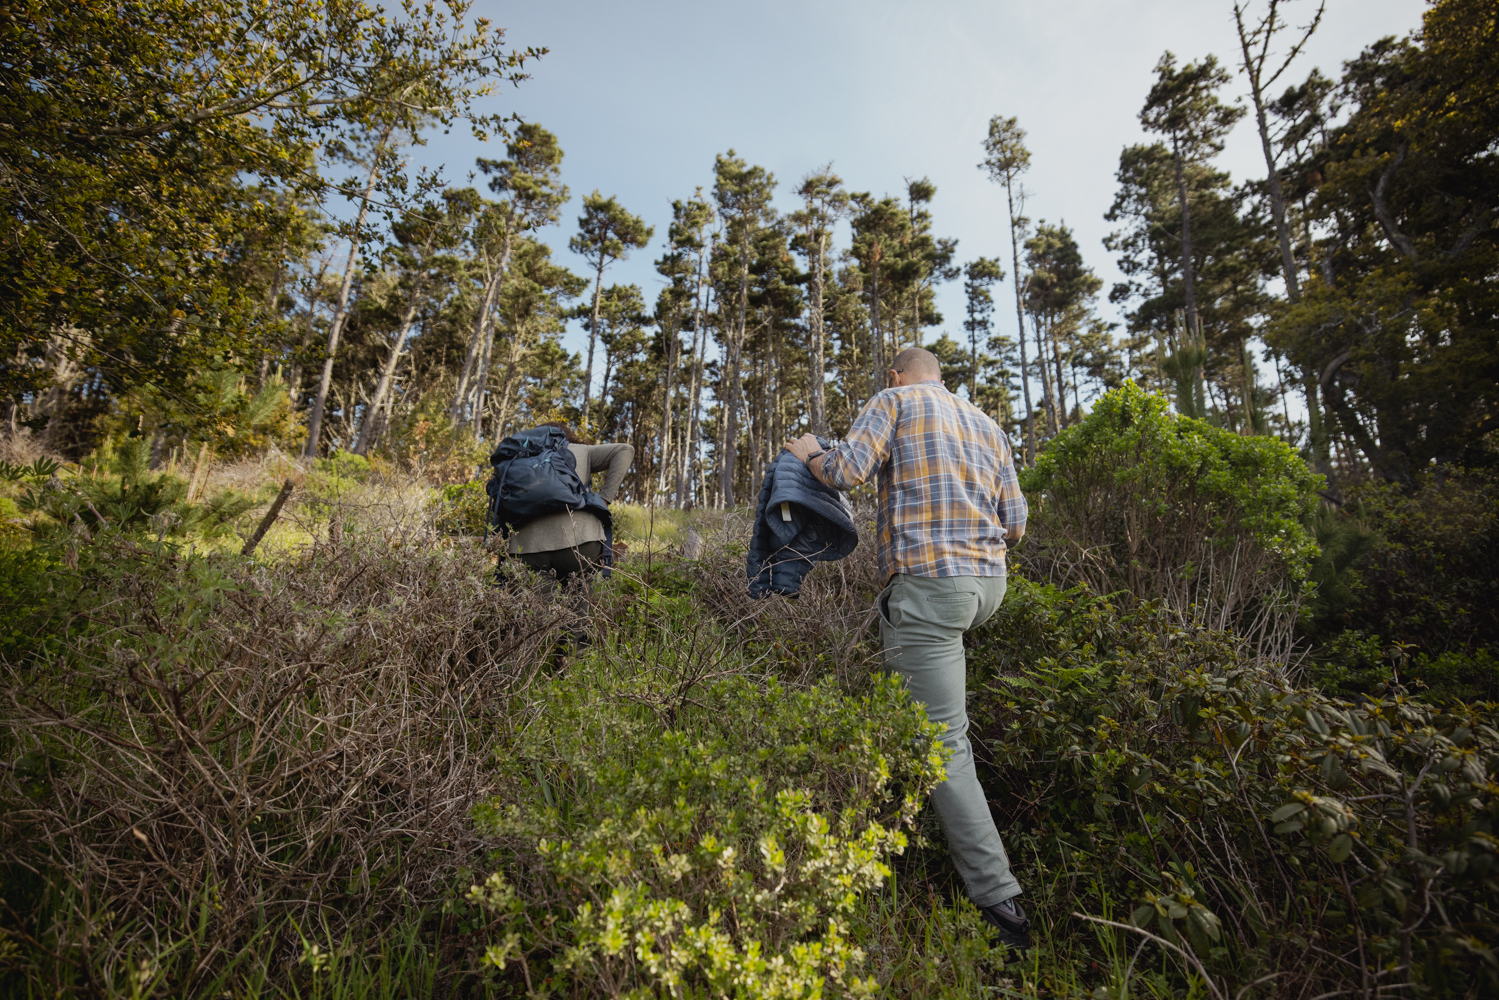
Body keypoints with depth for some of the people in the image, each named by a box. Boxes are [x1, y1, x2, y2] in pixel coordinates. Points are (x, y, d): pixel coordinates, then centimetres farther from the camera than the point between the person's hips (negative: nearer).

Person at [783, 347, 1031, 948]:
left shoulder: (894, 401, 4)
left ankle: (999, 904, 3)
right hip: (989, 582, 8)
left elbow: (846, 471, -10)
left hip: (929, 581, -8)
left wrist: (808, 454, 11)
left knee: (943, 741, -3)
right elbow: (1015, 523, 16)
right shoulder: (987, 425, 20)